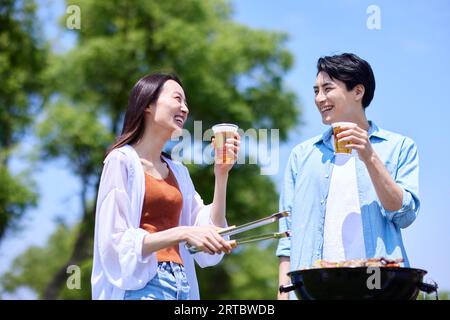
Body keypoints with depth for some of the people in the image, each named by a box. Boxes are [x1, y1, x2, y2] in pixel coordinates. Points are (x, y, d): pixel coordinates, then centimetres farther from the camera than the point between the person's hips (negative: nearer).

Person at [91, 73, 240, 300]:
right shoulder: (122, 161, -3)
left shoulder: (178, 171, 15)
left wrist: (221, 175, 3)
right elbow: (117, 243, -12)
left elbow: (210, 233, 9)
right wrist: (182, 233, -21)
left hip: (182, 286, 6)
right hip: (141, 284, -6)